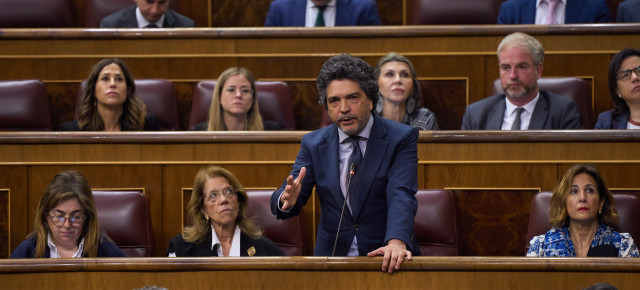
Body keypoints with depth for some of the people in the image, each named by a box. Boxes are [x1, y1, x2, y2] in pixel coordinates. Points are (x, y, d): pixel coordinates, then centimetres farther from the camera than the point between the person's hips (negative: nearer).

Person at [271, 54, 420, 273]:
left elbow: (401, 196, -14)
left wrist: (396, 242, -33)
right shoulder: (313, 144, 8)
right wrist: (288, 200, -23)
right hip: (332, 255, 1)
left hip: (385, 259, -1)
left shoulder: (401, 138, 0)